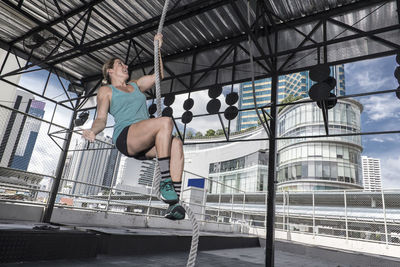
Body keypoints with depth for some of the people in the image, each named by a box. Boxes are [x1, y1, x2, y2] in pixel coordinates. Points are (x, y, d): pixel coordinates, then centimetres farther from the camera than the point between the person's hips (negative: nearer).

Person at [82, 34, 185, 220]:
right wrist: (92, 131, -15)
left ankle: (174, 203, -36)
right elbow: (101, 119, 6)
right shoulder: (106, 90, 18)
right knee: (166, 121, -32)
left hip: (146, 144, 5)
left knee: (176, 143, -29)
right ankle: (165, 182, -32)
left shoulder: (135, 85, 34)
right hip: (125, 136, -5)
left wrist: (158, 49, 28)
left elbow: (158, 76, 32)